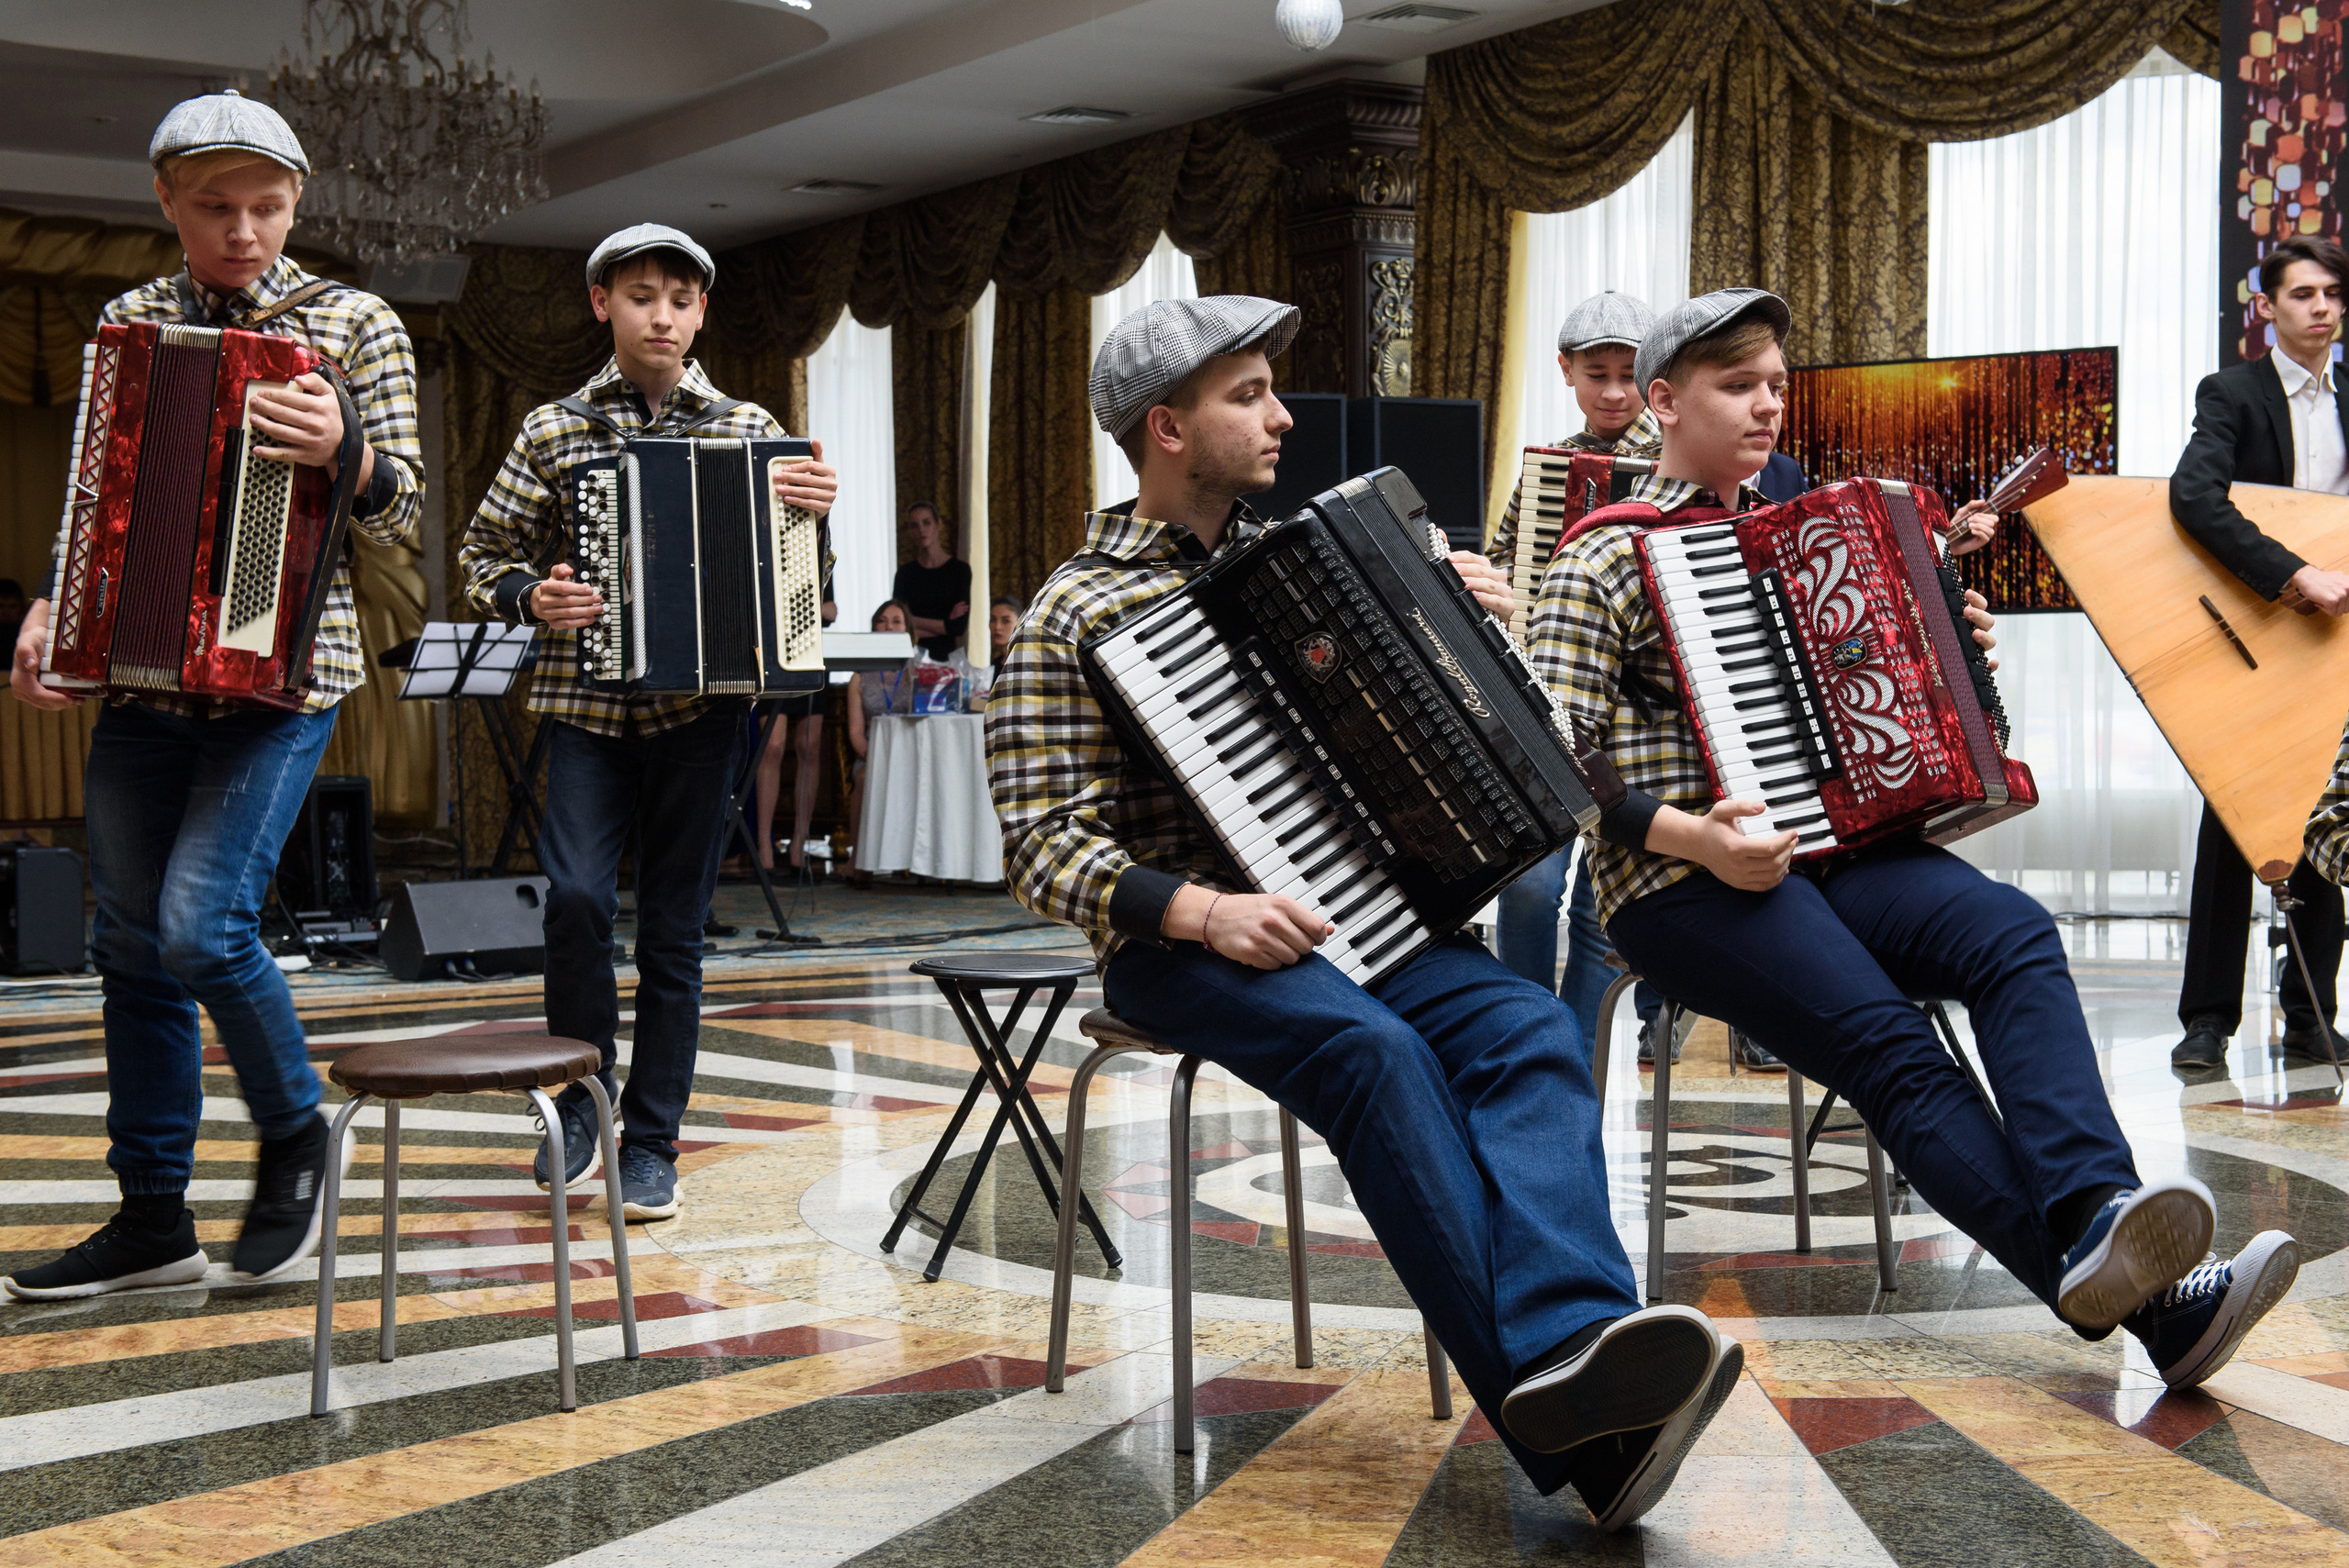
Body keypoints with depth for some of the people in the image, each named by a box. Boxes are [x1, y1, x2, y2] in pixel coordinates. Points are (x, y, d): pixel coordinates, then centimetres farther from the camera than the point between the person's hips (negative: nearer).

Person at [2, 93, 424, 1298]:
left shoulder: (356, 326, -1)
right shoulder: (127, 324, 11)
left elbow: (401, 511, -4)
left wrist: (343, 454, -25)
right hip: (141, 675, 5)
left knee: (202, 922, -17)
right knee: (132, 949, 7)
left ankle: (296, 1134, 9)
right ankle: (153, 1221, 18)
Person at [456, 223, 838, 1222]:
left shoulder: (749, 430, 9)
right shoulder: (554, 431, 8)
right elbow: (481, 557, 11)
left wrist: (813, 515, -10)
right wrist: (529, 598, -9)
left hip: (699, 703, 1)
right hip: (586, 701, 0)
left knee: (673, 929, 4)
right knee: (576, 894, -18)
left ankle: (651, 1144, 14)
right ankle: (579, 1101, 4)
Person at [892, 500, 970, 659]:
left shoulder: (959, 569, 4)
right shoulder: (906, 571, 10)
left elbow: (960, 627, -3)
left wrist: (915, 622, -1)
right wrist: (944, 624, -5)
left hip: (945, 656, -1)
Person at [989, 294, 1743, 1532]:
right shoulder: (1071, 620, -3)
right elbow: (1043, 846, -11)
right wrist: (1202, 914, -25)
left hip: (1348, 907, 6)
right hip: (1179, 942, -5)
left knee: (1531, 1029, -24)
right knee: (1377, 1052, -34)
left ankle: (1571, 1347, -44)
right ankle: (1562, 1422, -37)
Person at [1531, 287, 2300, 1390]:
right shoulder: (1602, 562, 1)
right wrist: (1687, 835, -21)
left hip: (1835, 842, 6)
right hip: (1684, 882, -6)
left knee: (2013, 932, -25)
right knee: (1886, 1042, -29)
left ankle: (2098, 1217, -44)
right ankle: (2128, 1295, -42)